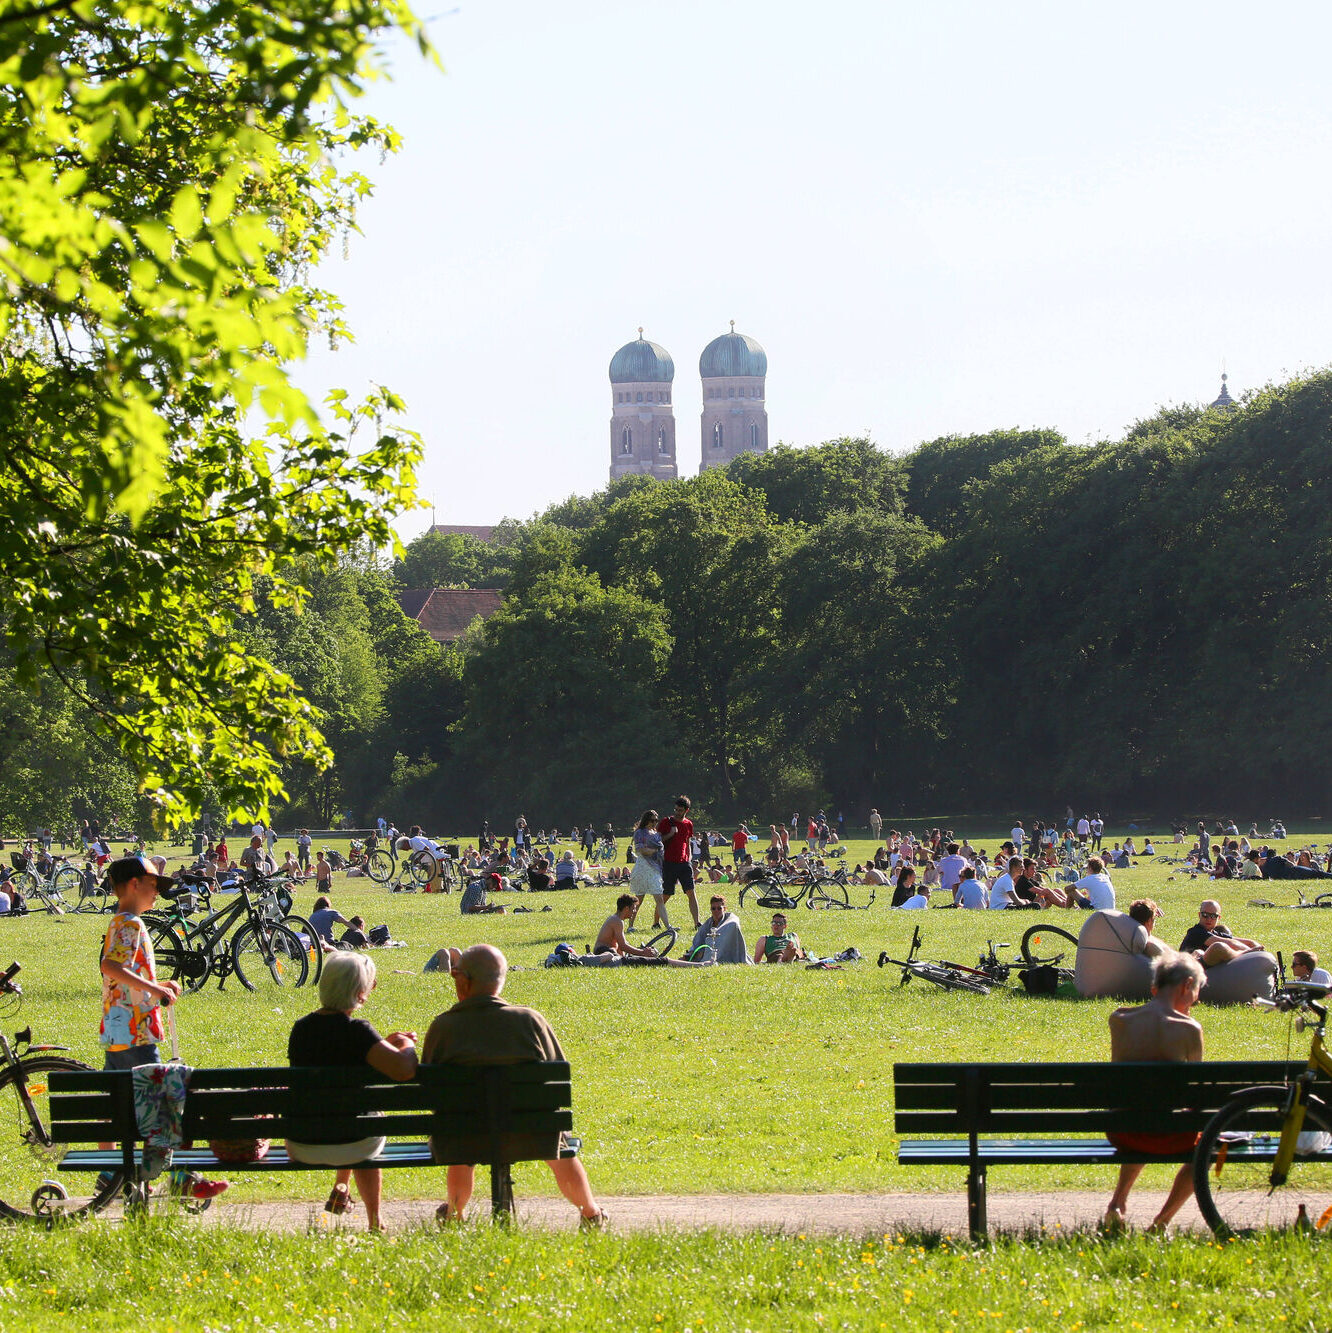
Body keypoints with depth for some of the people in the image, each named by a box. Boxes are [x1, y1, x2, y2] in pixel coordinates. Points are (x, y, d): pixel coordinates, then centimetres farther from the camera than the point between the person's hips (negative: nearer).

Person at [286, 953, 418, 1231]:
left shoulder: (301, 1028, -2)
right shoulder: (356, 1031, -21)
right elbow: (404, 1070, -31)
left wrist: (386, 1043, 18)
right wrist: (407, 1046, -9)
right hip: (350, 1148, -4)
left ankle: (340, 1190, 52)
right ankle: (374, 1223, 43)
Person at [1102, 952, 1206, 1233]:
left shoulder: (1119, 1020, -3)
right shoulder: (1189, 1028, -11)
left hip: (1121, 1134, 4)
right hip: (1168, 1138, -4)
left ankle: (1118, 1202, 34)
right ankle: (1163, 1220, 26)